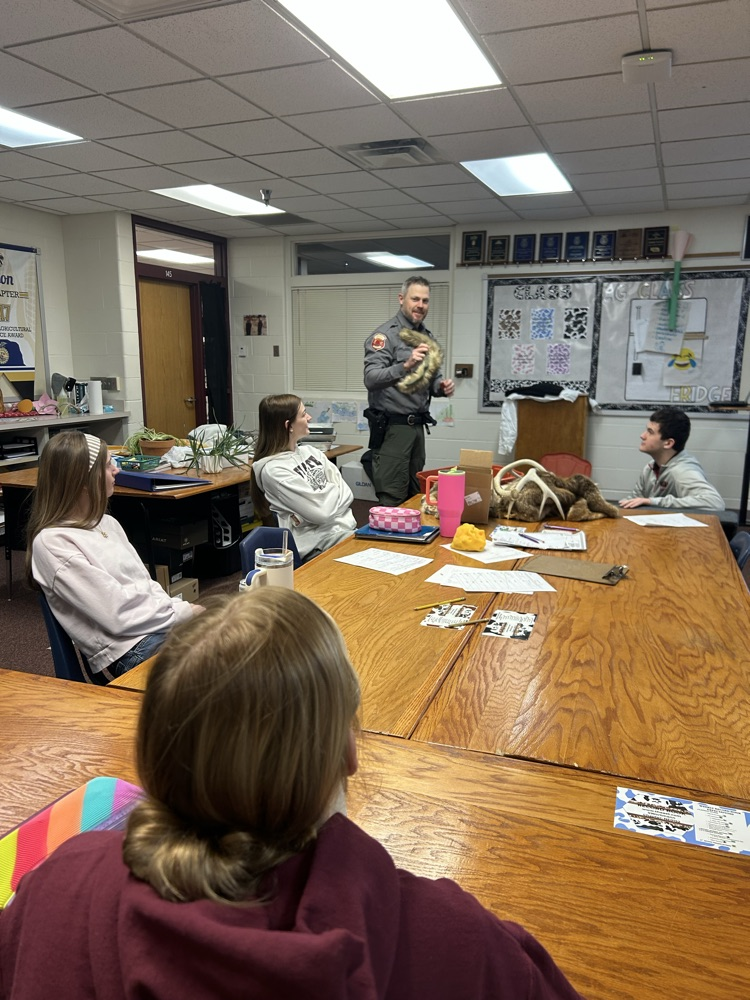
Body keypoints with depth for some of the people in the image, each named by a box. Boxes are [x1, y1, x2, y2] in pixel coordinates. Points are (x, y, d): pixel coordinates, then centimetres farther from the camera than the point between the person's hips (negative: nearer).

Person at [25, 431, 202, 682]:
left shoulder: (106, 523, 15)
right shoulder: (52, 543, -11)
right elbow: (118, 615, -15)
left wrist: (181, 609, -3)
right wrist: (183, 612, -8)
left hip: (164, 626, 8)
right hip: (129, 653, -8)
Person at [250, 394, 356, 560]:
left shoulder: (309, 451, 12)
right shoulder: (273, 469, -12)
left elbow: (345, 492, 5)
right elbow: (321, 510, -15)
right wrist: (334, 491, 4)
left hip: (342, 528, 7)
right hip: (317, 544, -7)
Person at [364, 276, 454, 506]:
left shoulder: (427, 337, 14)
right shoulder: (386, 334, -10)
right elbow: (371, 379, -23)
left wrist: (441, 386, -1)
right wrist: (405, 366, -38)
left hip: (417, 425, 8)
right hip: (391, 427, -8)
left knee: (415, 496, 15)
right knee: (392, 501, -5)